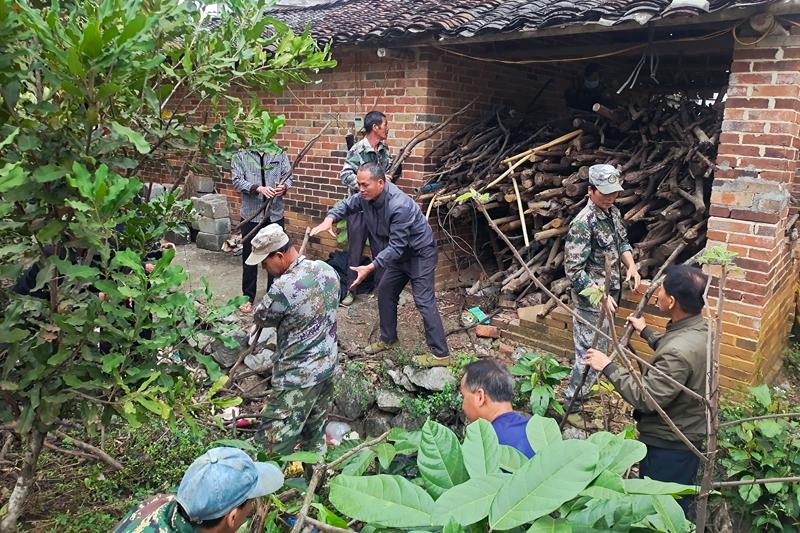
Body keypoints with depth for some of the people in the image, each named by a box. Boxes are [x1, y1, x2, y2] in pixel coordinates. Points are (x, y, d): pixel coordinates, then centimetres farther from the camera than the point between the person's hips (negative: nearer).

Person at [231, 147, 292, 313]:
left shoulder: (279, 153, 6)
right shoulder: (240, 155, 0)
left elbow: (288, 175, 4)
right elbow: (237, 180, -9)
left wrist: (284, 187, -19)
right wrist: (258, 189, -25)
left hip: (275, 214, 1)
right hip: (250, 214, -1)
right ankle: (248, 297, 22)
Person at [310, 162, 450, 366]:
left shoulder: (399, 206, -35)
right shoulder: (367, 196, -10)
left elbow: (396, 246, -35)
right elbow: (347, 205, 8)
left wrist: (370, 268, -40)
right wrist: (329, 218, -12)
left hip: (420, 253, -9)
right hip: (400, 253, 9)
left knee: (424, 301, -11)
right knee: (385, 292, 13)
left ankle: (441, 354, -5)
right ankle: (388, 338, 30)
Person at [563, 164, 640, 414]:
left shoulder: (613, 213, 3)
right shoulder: (583, 224, -24)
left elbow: (622, 242, 20)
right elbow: (574, 270, -24)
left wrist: (631, 265, 2)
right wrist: (601, 296, -24)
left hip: (609, 293, 9)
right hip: (591, 298, -9)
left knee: (600, 347, 22)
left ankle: (587, 388, 41)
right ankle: (572, 401, 14)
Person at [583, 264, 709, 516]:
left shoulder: (679, 352, -37)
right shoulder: (700, 327, -6)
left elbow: (645, 398, -31)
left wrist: (608, 367, -24)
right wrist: (646, 331, 26)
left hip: (668, 443, -9)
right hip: (686, 434, 9)